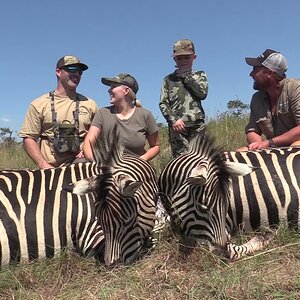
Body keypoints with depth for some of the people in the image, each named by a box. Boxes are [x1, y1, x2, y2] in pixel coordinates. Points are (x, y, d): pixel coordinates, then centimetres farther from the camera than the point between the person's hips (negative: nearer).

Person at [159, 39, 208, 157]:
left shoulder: (200, 75, 15)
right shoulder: (169, 79, 12)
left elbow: (203, 93, -4)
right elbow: (163, 103, 4)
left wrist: (186, 76, -2)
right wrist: (173, 120, -12)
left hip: (197, 125, 1)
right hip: (177, 126, 0)